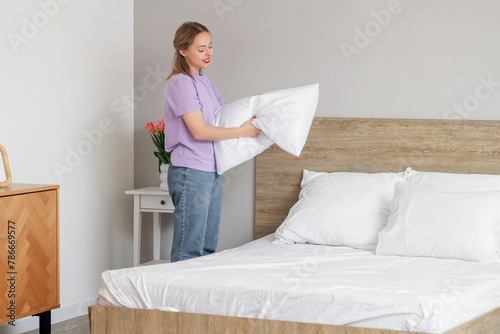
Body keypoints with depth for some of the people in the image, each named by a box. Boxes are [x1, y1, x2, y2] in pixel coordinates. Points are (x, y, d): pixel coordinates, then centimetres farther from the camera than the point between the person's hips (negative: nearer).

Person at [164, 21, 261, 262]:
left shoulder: (206, 82, 15)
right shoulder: (180, 83, -11)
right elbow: (198, 131, -18)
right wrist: (243, 131, -15)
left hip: (212, 172, 9)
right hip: (190, 172, -9)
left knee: (208, 247, 10)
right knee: (189, 251, -7)